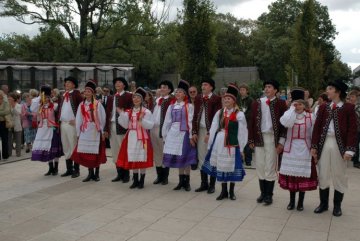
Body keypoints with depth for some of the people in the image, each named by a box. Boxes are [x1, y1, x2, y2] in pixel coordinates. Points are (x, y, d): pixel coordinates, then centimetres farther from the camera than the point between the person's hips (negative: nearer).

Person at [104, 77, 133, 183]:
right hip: (113, 126, 6)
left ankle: (126, 174, 8)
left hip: (124, 126, -6)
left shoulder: (129, 96, -2)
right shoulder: (111, 98, 15)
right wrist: (106, 128, 7)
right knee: (115, 151, 9)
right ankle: (119, 173, 18)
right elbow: (108, 113, 12)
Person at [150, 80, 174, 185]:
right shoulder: (157, 100, 17)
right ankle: (159, 175, 22)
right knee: (156, 152, 12)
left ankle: (165, 177, 11)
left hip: (163, 129, -7)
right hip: (153, 128, 7)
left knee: (164, 152, 0)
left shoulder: (171, 100, -6)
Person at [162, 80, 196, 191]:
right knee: (177, 158, 9)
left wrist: (191, 135, -11)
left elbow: (190, 121, -6)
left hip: (184, 133, -4)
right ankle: (181, 181, 19)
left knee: (185, 157, 1)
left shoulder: (189, 106, -2)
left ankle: (187, 182, 12)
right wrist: (164, 134, 9)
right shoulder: (171, 106, 10)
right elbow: (167, 121, 11)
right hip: (173, 133, 4)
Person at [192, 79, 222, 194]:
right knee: (201, 157, 9)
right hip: (200, 130, 5)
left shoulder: (217, 99, -7)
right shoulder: (198, 98, 10)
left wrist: (210, 133, -15)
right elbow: (195, 116, 8)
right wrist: (194, 132, 1)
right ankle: (204, 183, 19)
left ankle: (212, 185, 12)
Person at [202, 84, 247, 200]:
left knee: (232, 166, 4)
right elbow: (213, 129, 7)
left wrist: (241, 147, -7)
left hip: (232, 143, -4)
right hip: (219, 143, 4)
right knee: (221, 166, 9)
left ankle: (231, 191, 21)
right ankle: (224, 191, 22)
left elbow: (242, 133, -6)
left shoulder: (239, 114, -7)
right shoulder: (219, 113, 7)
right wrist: (210, 144, 5)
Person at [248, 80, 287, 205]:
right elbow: (252, 121, 7)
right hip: (259, 138, 3)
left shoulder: (281, 103, -2)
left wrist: (281, 141, -7)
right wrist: (251, 140, 3)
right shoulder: (257, 103, 6)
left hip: (272, 138, -3)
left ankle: (269, 195, 13)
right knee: (260, 166, 8)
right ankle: (263, 193, 21)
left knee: (270, 167, 1)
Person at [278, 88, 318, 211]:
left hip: (304, 149, 0)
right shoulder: (289, 114, 1)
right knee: (291, 174, 5)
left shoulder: (310, 116, 0)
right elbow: (286, 123, -23)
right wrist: (292, 108, -15)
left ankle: (301, 202, 17)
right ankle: (292, 200, 20)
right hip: (291, 148, 1)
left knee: (303, 174, 3)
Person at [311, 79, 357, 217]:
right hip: (324, 143, 3)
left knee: (339, 175, 6)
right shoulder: (323, 107, 9)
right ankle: (323, 203, 22)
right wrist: (314, 146, 0)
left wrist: (349, 149, -12)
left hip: (339, 145, -3)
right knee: (323, 175, 8)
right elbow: (317, 127, 6)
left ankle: (337, 205, 20)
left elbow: (352, 130, -5)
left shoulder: (348, 108, -1)